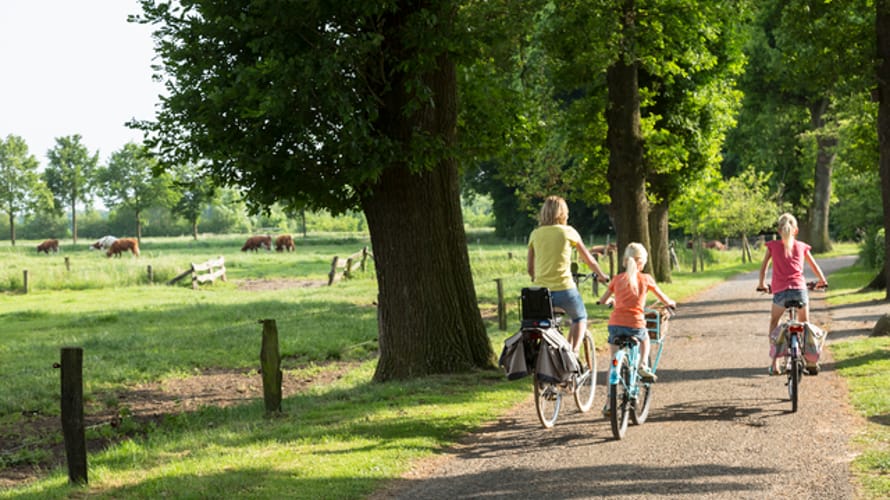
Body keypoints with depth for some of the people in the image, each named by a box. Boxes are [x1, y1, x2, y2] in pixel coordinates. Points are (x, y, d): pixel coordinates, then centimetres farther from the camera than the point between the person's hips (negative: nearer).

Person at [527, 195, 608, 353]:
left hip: (541, 289, 2)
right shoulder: (568, 232, 1)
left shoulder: (535, 234, 8)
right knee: (580, 318, 24)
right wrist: (601, 275, 29)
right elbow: (589, 259, 11)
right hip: (564, 288, -2)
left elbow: (529, 267, 14)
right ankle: (574, 351, 5)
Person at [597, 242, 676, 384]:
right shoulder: (646, 279, 2)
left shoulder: (617, 279, 7)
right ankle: (643, 365, 13)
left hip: (615, 324, 1)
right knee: (644, 339, 32)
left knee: (613, 342, 31)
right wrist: (670, 303, 36)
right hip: (635, 324, -1)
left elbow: (602, 301, 14)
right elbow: (663, 298, 14)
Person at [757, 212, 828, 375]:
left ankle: (775, 363, 4)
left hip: (780, 291, -1)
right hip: (799, 289, 1)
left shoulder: (773, 245, 8)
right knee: (804, 325, 20)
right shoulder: (801, 246, 12)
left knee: (774, 324, 16)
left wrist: (761, 284, 30)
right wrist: (822, 281, 40)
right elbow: (814, 265, 23)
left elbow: (764, 266, 14)